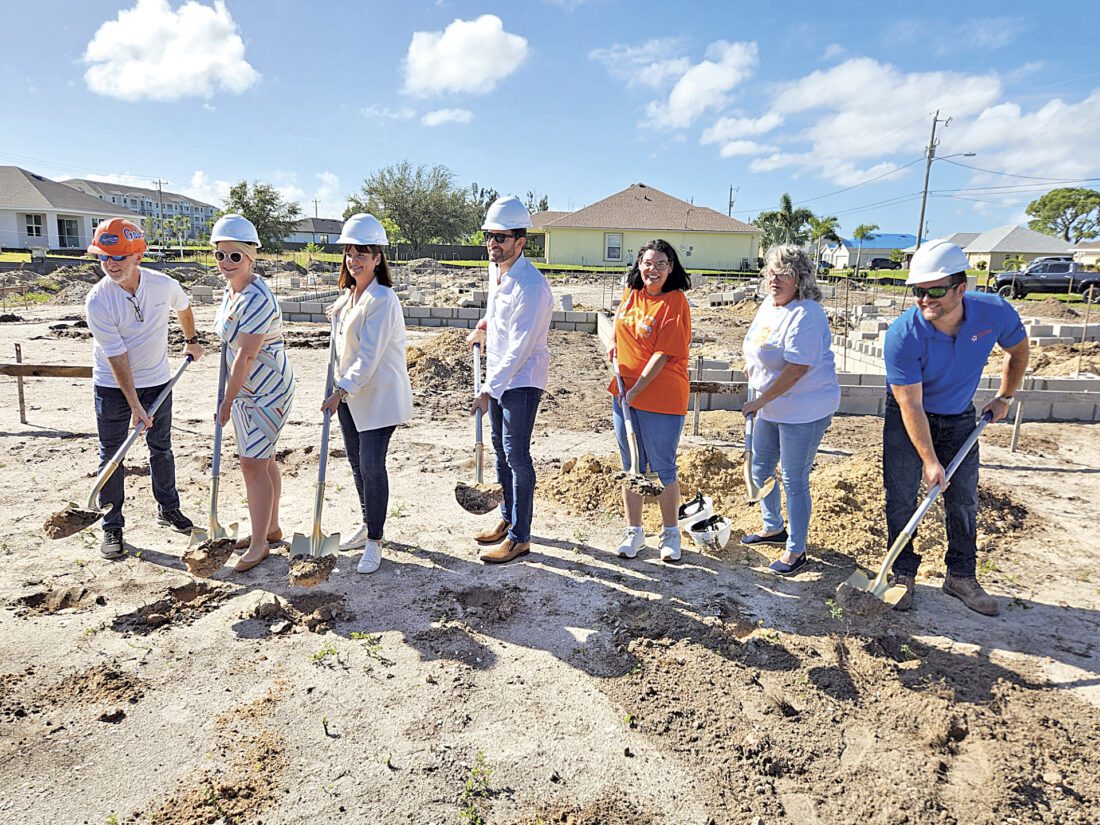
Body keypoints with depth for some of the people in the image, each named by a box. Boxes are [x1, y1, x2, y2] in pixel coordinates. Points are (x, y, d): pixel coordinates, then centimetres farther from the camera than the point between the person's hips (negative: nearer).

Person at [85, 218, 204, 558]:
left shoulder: (164, 285, -13)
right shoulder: (97, 301, -21)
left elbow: (183, 308, 13)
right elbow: (117, 358, -23)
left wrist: (191, 342, 24)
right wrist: (135, 405, -25)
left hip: (157, 380, 3)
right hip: (112, 386, -3)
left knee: (161, 448, 14)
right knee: (111, 454, 3)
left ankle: (168, 509, 30)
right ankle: (112, 527, 14)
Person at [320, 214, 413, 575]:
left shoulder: (382, 299, -19)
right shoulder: (348, 295, 10)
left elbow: (370, 356, -22)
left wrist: (341, 391, -20)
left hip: (379, 394, -9)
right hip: (349, 392, 9)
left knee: (371, 465, -9)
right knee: (357, 462, 16)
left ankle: (374, 541, 5)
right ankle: (368, 525, 34)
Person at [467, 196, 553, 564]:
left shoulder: (531, 287, -24)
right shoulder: (495, 268, 4)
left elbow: (520, 349, -25)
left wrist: (489, 390, -23)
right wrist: (483, 327, 16)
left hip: (522, 379, -9)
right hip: (498, 373, 9)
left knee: (516, 455, -5)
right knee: (501, 450, 17)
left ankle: (520, 537, 5)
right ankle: (508, 518, 32)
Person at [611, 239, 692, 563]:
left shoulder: (675, 302, -13)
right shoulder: (631, 293, 7)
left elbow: (663, 354, -18)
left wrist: (636, 390, -20)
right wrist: (614, 344, 8)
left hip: (661, 398, -6)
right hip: (624, 392, 6)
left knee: (662, 468, 4)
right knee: (631, 466, 13)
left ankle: (670, 532, 24)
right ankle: (633, 531, 27)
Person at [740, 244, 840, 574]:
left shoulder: (805, 314, -21)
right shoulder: (767, 306, 8)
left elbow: (797, 369, -26)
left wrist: (759, 401, -21)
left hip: (804, 410, -9)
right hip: (770, 407, 10)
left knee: (794, 481, 0)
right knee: (760, 469, 19)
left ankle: (795, 550, 17)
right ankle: (773, 528, 41)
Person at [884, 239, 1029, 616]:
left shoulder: (995, 312, -21)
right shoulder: (903, 335, -31)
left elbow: (1018, 349, 5)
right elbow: (911, 405, -26)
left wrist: (1004, 397, 9)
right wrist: (930, 460, -26)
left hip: (960, 418, 4)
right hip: (907, 419, -3)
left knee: (964, 501, 10)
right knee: (901, 500, -1)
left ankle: (961, 577, 25)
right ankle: (903, 574, 16)